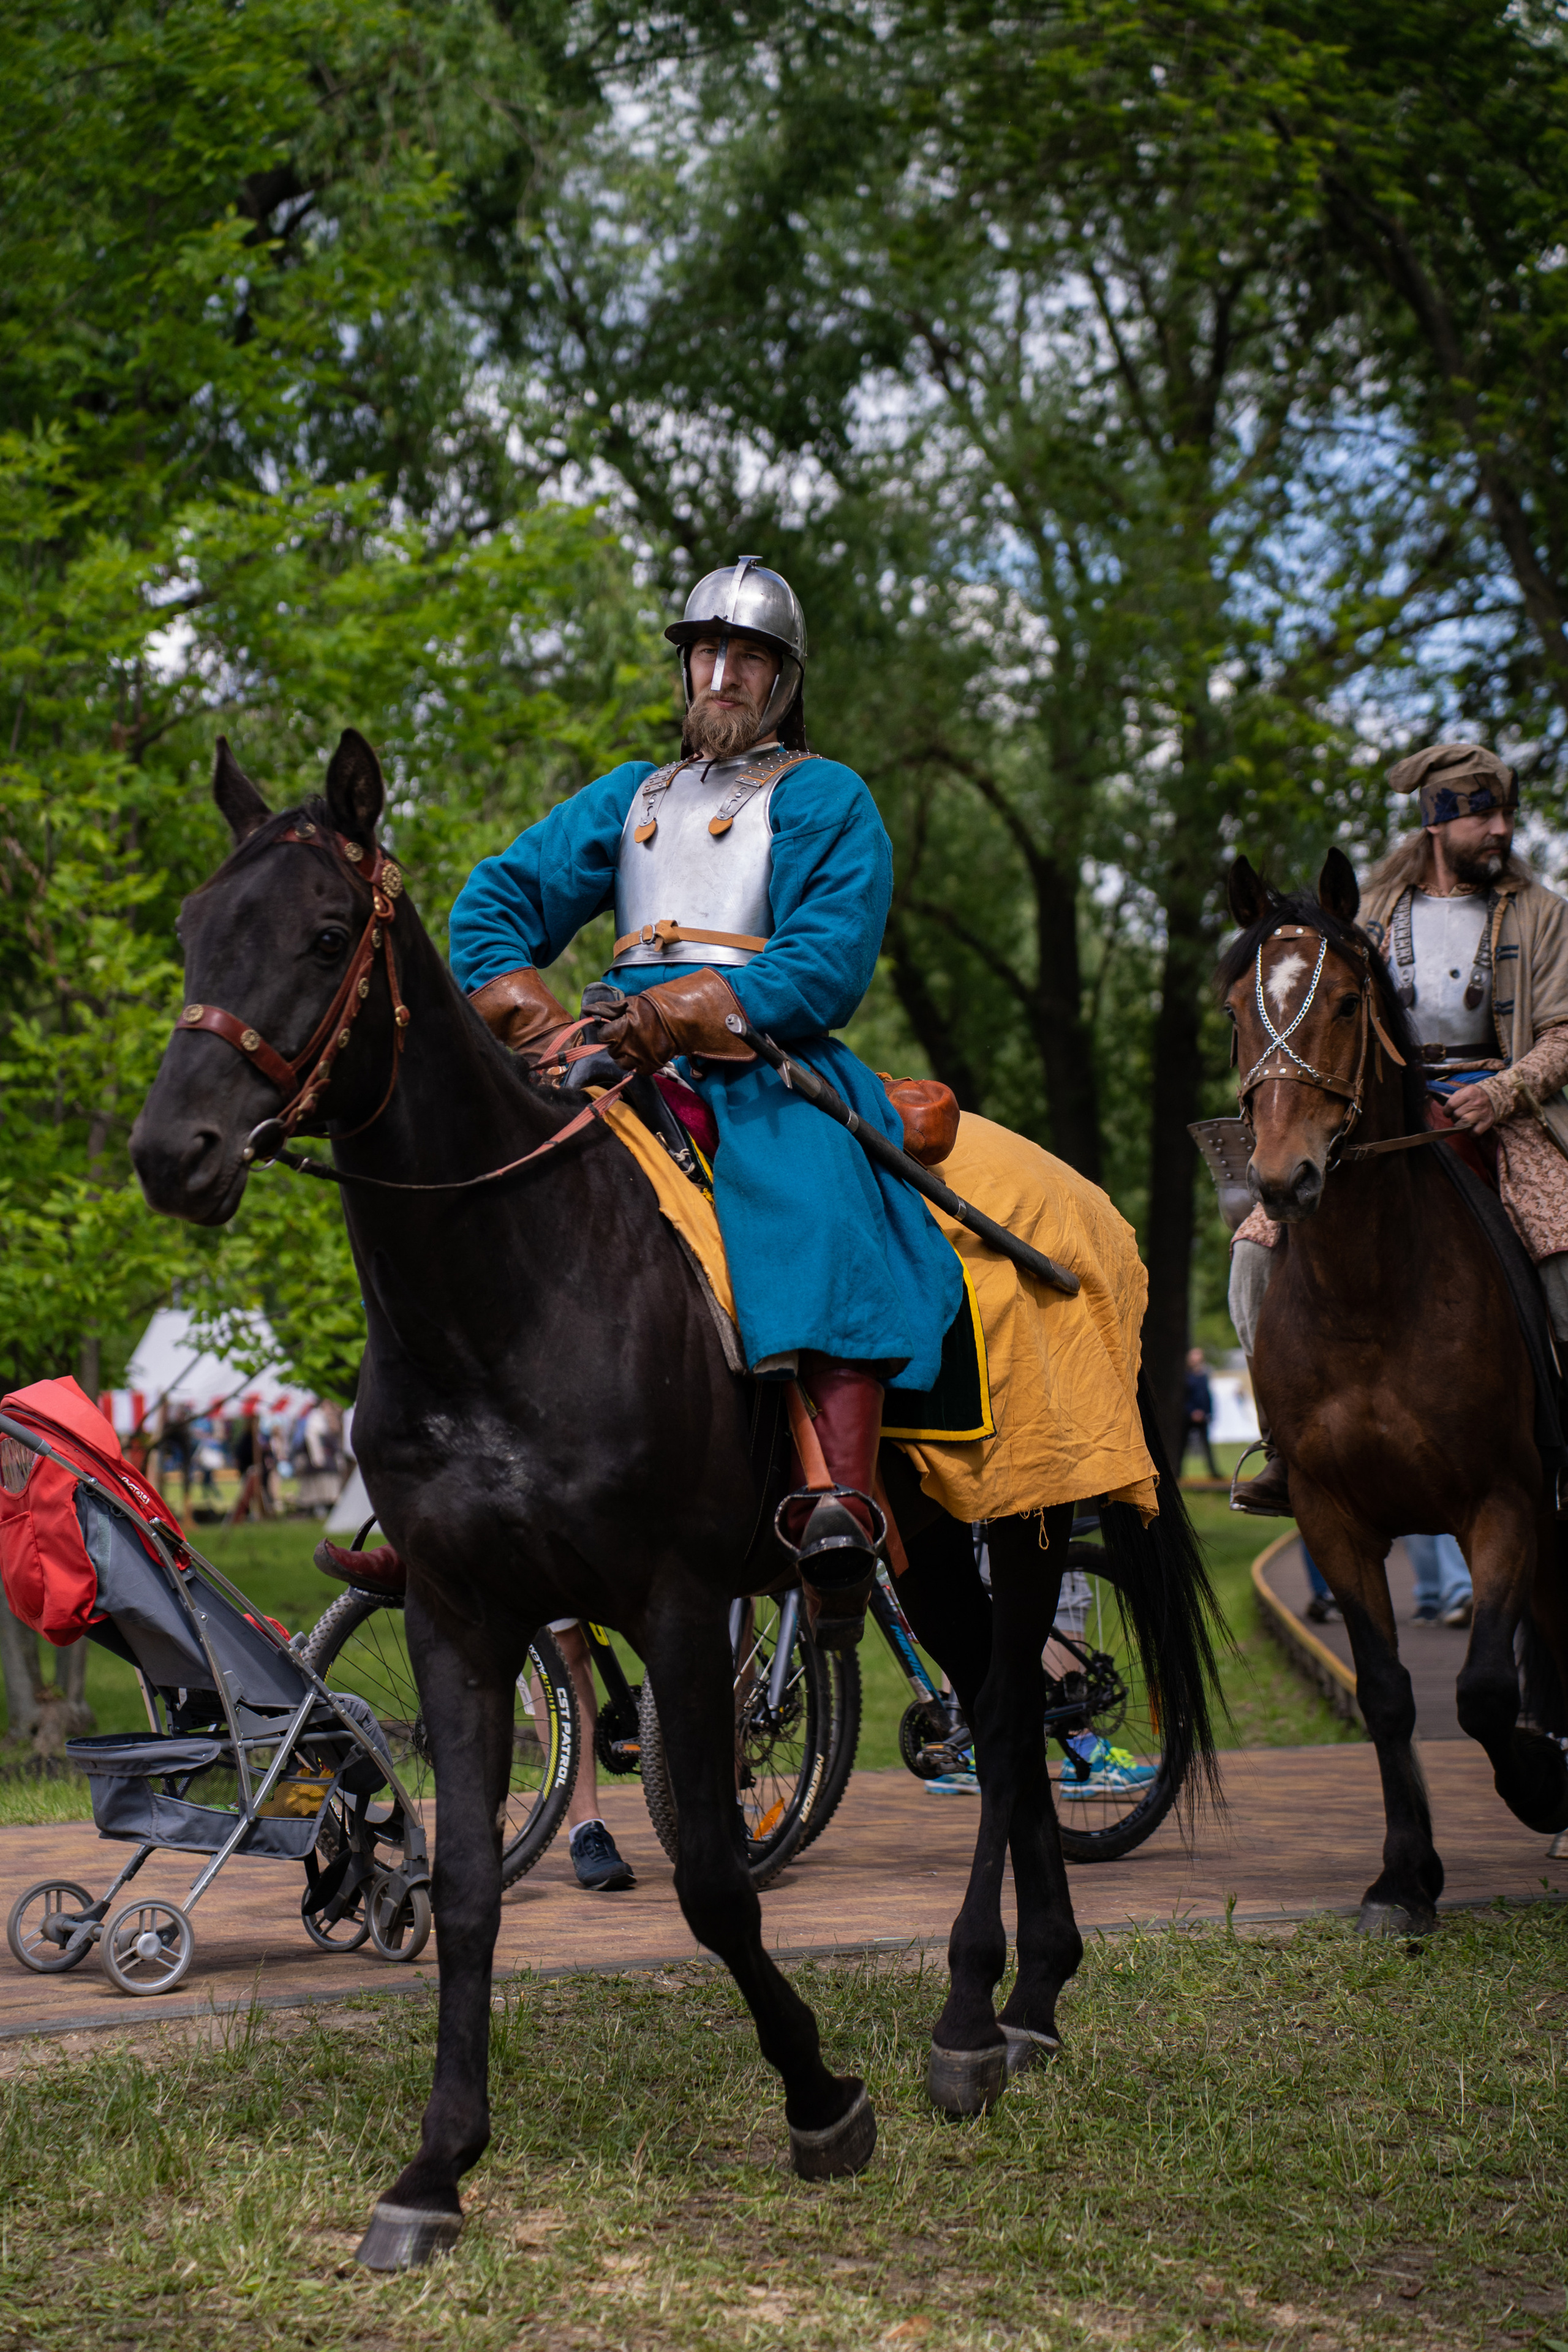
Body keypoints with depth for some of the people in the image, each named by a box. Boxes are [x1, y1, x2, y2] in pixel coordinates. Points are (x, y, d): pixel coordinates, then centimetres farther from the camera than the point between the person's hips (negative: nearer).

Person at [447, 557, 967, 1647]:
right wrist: (528, 1010, -4)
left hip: (769, 1069, -5)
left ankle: (845, 1504, -48)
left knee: (819, 1213, -34)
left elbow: (829, 965, -5)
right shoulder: (630, 798, 27)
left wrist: (683, 1010, -19)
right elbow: (504, 895, 18)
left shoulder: (827, 800, 11)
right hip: (620, 1061, 5)